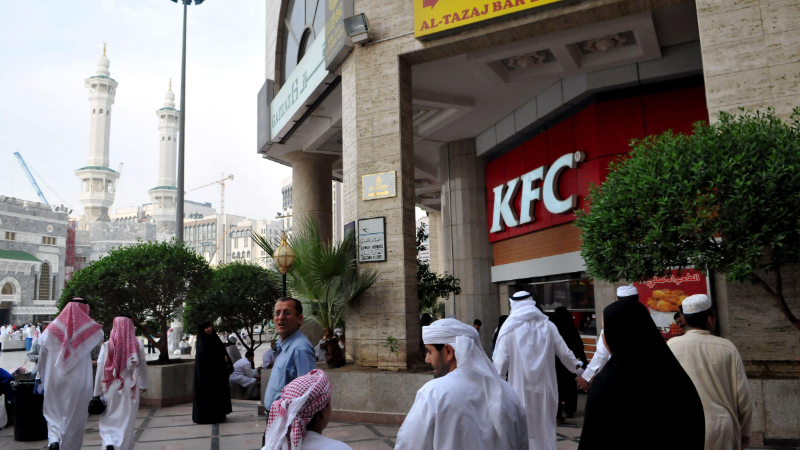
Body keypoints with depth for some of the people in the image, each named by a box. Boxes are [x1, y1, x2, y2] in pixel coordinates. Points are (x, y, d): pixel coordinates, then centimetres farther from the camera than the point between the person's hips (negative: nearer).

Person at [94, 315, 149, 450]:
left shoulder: (107, 346, -7)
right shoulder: (138, 345, -5)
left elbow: (100, 371, -5)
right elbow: (143, 367, 4)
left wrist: (97, 392, 4)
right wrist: (143, 385, 18)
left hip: (111, 388, 0)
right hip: (131, 388, 0)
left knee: (108, 420, 12)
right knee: (127, 421, 11)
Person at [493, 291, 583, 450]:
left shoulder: (509, 329, -6)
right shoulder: (548, 326, 1)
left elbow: (500, 362, -8)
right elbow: (565, 354, 6)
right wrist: (578, 367, 25)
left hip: (520, 390, -2)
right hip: (545, 388, 3)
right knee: (545, 429, 15)